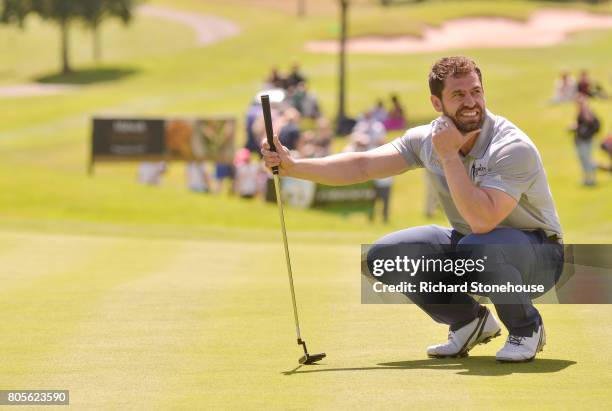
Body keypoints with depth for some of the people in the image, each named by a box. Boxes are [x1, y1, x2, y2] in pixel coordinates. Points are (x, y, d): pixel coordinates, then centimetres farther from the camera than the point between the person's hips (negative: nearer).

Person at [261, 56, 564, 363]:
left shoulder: (514, 148, -27)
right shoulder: (428, 139, -6)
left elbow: (482, 220, -39)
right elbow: (362, 166, -4)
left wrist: (449, 156, -34)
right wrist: (293, 166, -15)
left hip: (537, 252, -6)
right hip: (466, 242, 6)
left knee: (479, 246, -40)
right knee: (384, 255, -10)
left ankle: (526, 329, -10)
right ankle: (469, 321, 9)